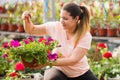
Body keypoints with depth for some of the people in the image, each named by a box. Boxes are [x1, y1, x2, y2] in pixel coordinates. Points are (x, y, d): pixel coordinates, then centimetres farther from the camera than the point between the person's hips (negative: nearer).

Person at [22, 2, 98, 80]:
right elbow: (31, 30, 0)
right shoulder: (55, 27, -11)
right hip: (59, 70, 0)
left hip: (80, 73, 0)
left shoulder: (85, 36, -19)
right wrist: (27, 20, -24)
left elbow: (73, 60, -27)